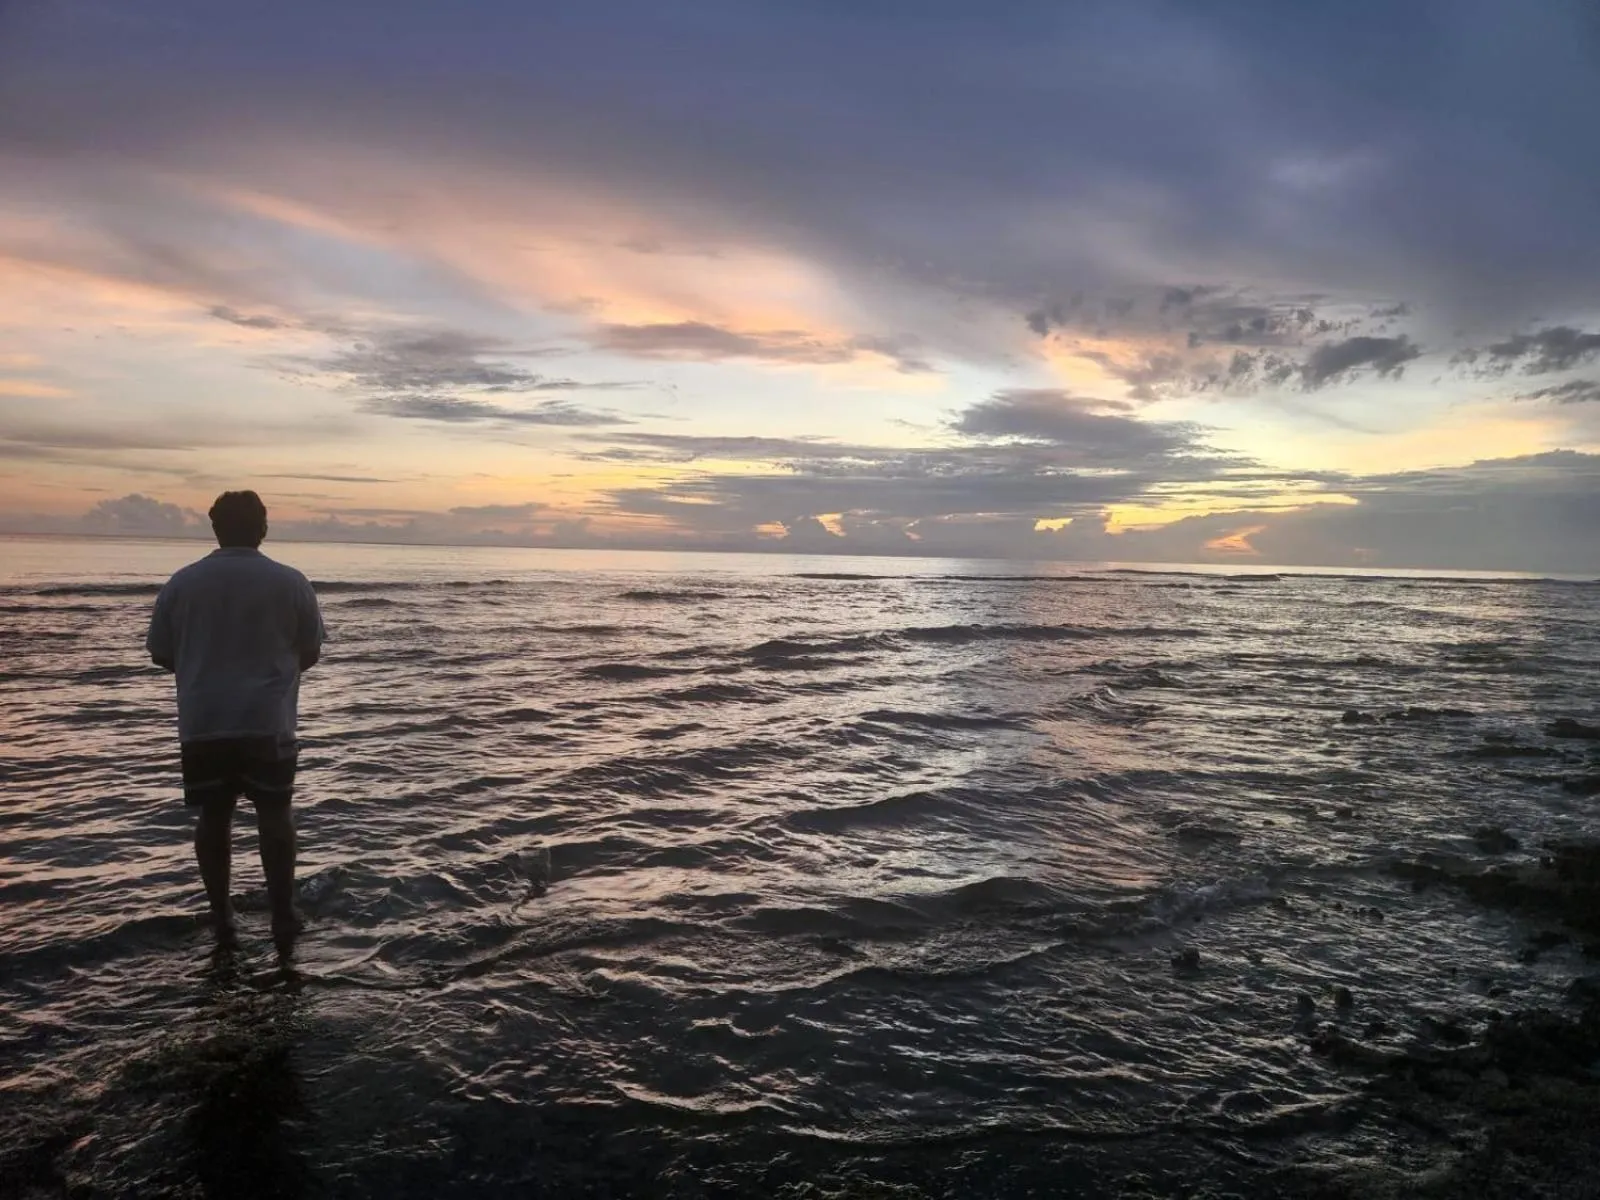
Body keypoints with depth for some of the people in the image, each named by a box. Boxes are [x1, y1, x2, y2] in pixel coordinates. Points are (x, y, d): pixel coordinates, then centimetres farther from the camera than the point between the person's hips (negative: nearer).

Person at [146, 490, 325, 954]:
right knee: (275, 815, 10)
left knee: (213, 817, 13)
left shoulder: (183, 582, 1)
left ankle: (221, 917, 19)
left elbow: (160, 653, 6)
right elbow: (310, 653, 3)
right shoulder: (291, 582, -3)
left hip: (202, 723, 2)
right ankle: (282, 916, 11)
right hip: (268, 722, -1)